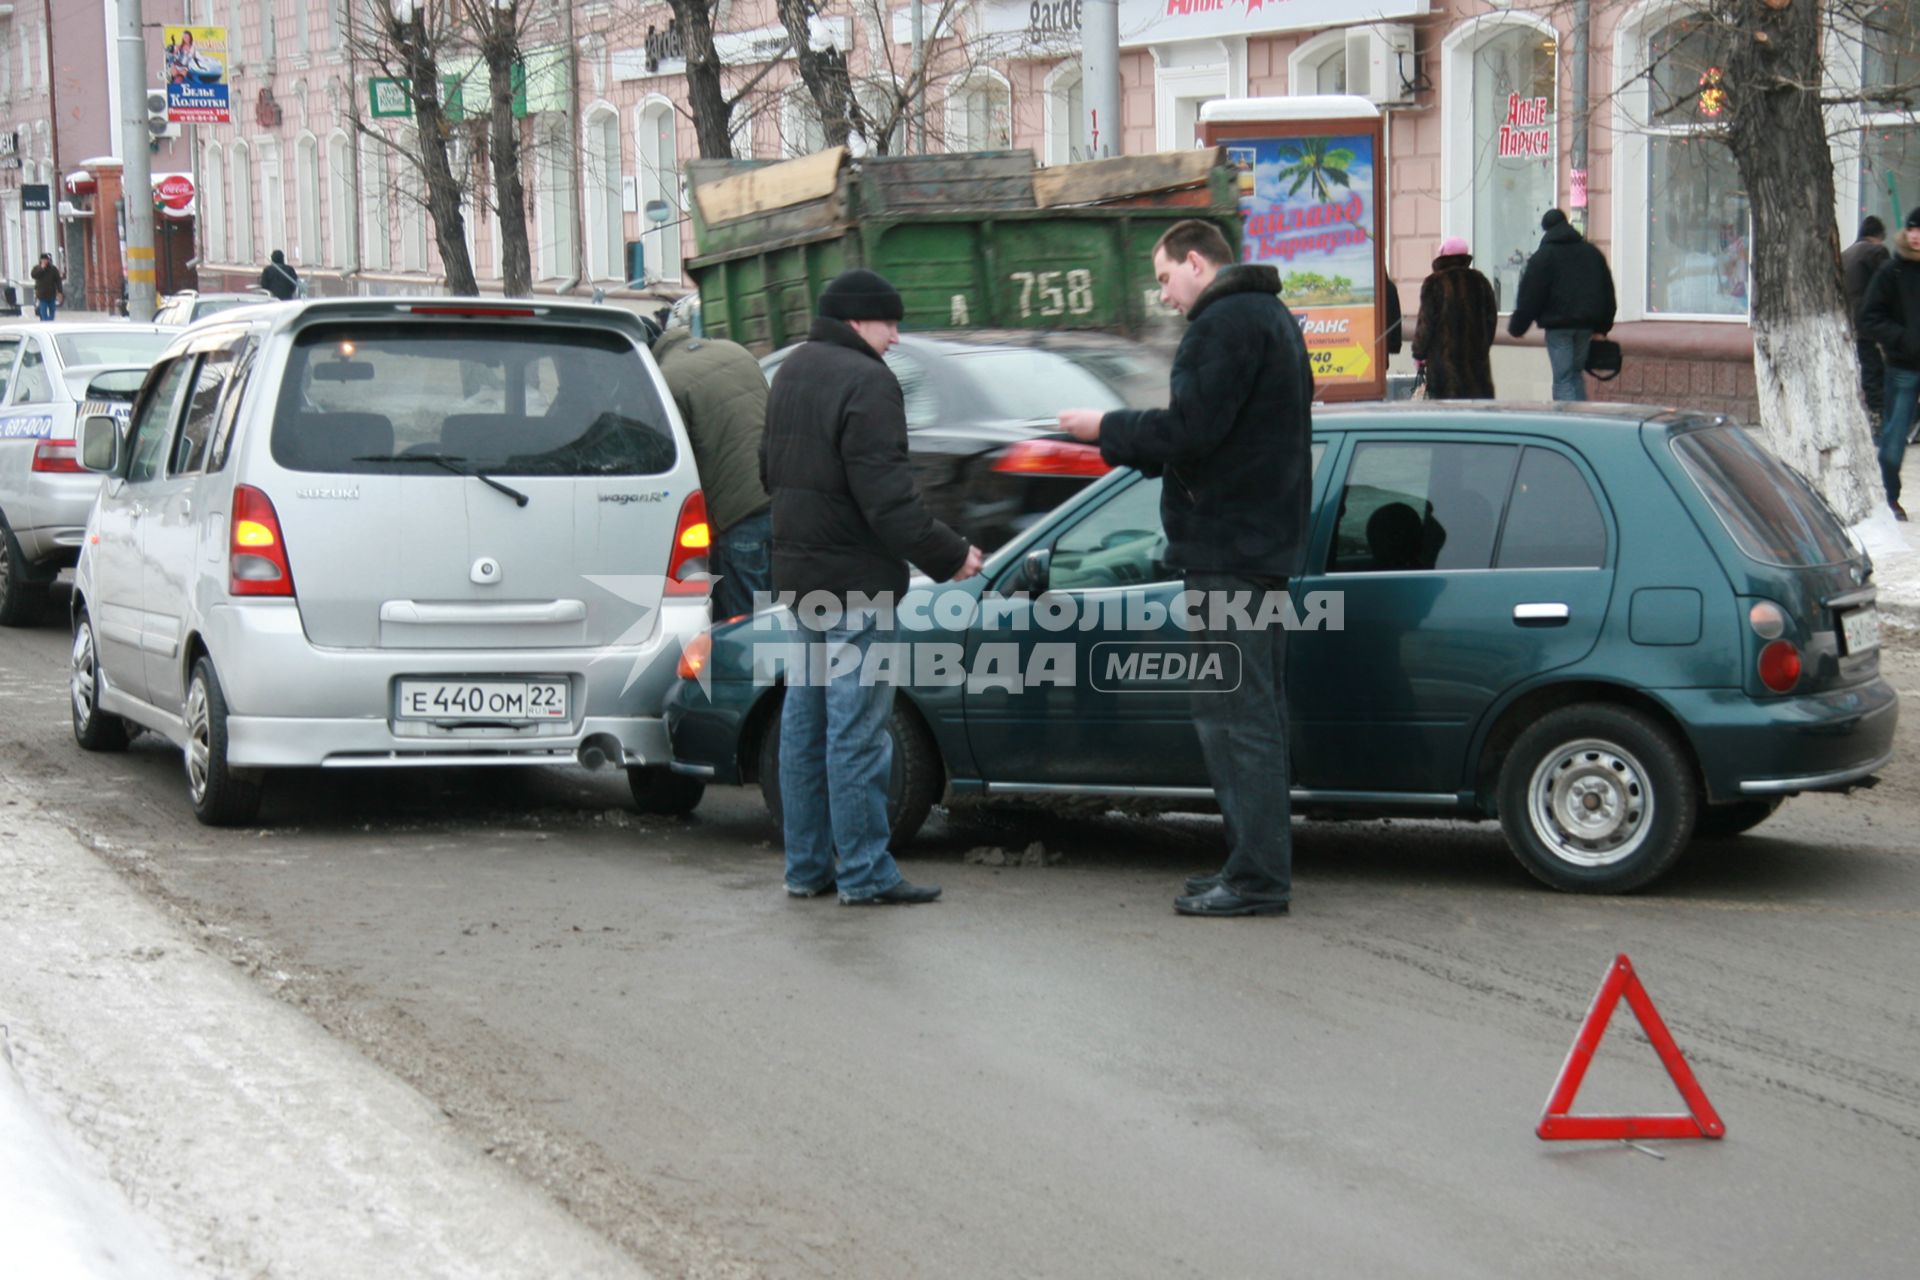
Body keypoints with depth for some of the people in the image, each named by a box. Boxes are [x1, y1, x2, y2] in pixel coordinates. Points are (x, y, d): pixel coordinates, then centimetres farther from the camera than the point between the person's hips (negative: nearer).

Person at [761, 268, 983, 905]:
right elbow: (886, 496, -22)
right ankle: (865, 874, -2)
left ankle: (806, 866, 19)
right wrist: (948, 555, -16)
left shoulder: (791, 372, 13)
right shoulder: (866, 382, -18)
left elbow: (770, 469, 23)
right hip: (854, 579, -10)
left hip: (799, 570, 10)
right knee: (857, 728, -6)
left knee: (805, 720, 13)